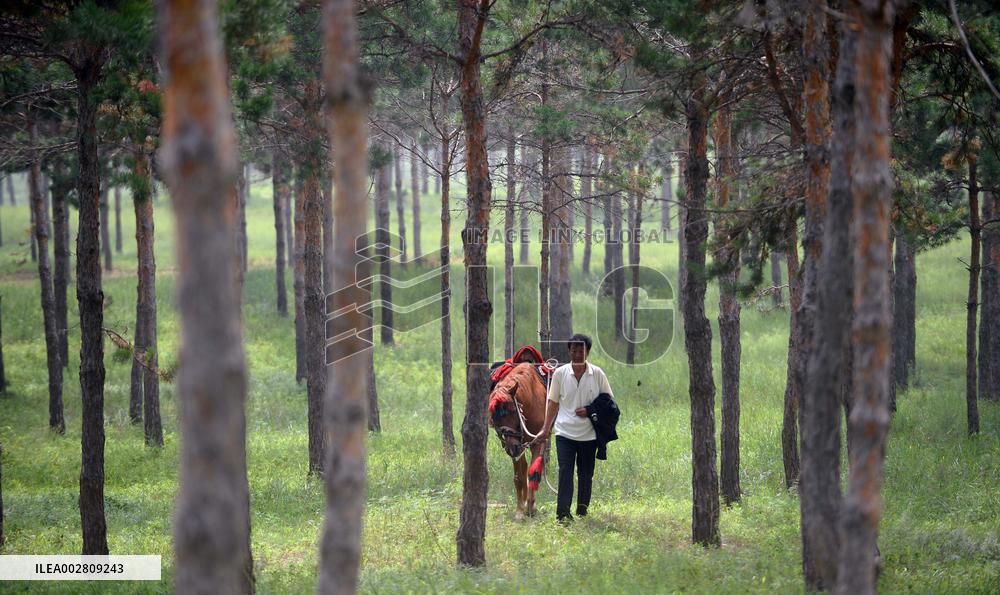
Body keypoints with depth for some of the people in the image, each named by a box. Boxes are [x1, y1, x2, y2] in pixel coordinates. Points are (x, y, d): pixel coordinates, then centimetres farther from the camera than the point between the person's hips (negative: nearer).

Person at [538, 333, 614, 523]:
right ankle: (563, 514, -16)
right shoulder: (560, 373, 0)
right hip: (565, 432, -1)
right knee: (565, 472, -11)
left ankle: (582, 513, 19)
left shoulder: (597, 374, -1)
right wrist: (546, 427, 4)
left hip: (589, 434, 1)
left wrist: (590, 411, -11)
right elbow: (553, 402, 8)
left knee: (586, 475, 8)